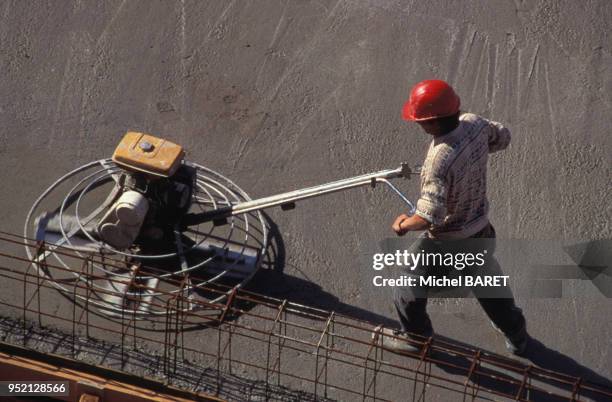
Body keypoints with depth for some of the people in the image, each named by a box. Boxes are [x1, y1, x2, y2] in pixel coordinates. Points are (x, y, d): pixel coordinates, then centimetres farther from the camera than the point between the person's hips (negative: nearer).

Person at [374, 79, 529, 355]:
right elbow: (502, 138, 7)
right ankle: (517, 336, 51)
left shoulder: (439, 161, -38)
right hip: (481, 232, 7)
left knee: (409, 290, 21)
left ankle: (416, 338, 43)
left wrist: (404, 224, -17)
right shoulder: (474, 124, -17)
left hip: (446, 242, -7)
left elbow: (430, 217, -37)